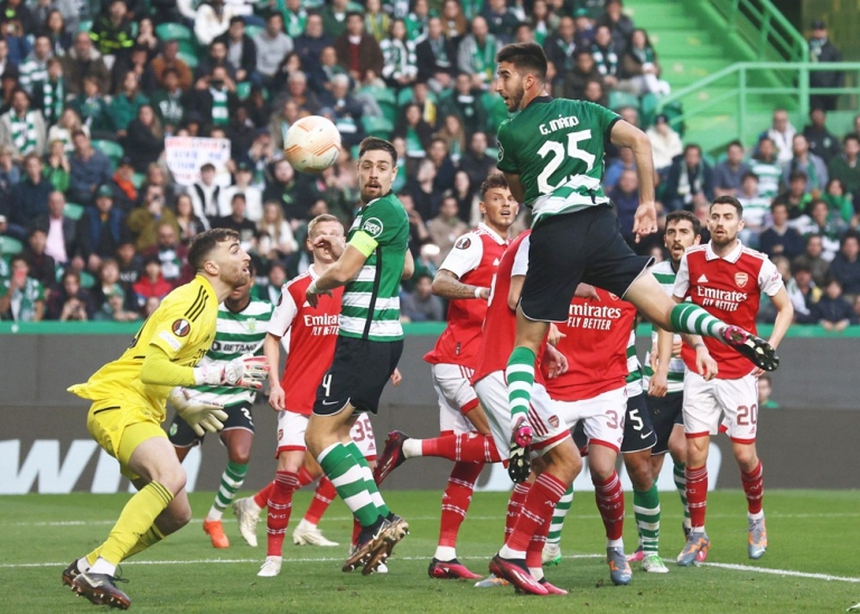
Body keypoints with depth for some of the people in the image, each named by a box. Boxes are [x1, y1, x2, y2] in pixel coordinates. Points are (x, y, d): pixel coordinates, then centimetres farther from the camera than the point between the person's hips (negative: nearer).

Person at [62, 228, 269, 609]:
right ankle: (100, 570, -34)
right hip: (117, 403, -11)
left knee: (177, 515, 11)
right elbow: (153, 369, -26)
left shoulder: (205, 302, 16)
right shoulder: (192, 302, -16)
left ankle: (87, 566, 22)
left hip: (142, 411, 11)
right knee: (171, 475, -34)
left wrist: (185, 406, 24)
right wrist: (220, 374, -24)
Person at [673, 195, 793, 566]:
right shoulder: (691, 260, 2)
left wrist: (769, 351, -4)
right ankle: (697, 535, 6)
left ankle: (756, 517, 28)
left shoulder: (758, 265, -4)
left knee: (745, 454, -1)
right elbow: (674, 306, 13)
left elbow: (785, 309, 6)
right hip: (698, 368, 1)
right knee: (695, 452, -5)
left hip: (740, 370, -1)